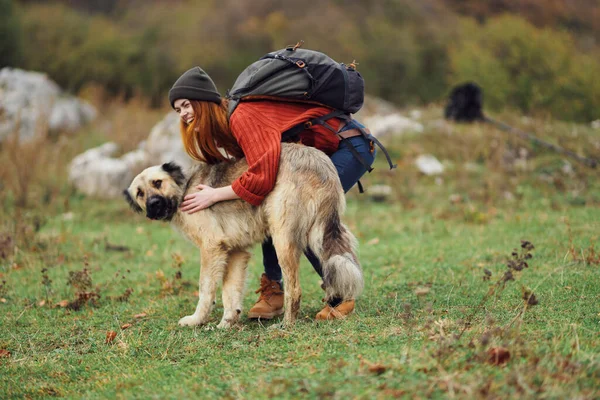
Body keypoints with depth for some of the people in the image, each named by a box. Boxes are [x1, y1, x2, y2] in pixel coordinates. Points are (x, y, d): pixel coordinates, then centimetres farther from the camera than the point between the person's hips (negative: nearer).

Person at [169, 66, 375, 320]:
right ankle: (273, 290, 5)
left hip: (352, 145, -10)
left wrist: (215, 195, -25)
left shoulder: (243, 118, -26)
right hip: (322, 152, 10)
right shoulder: (226, 125, 5)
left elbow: (262, 176, -34)